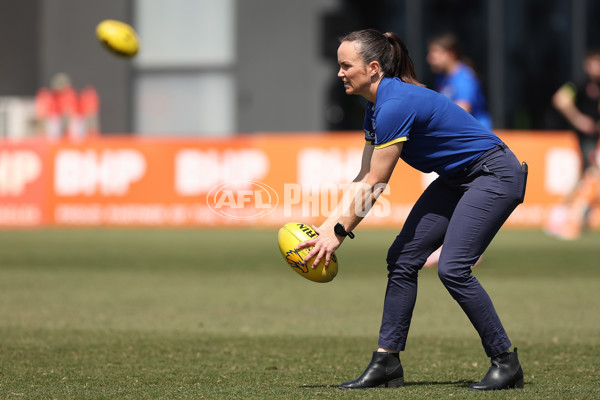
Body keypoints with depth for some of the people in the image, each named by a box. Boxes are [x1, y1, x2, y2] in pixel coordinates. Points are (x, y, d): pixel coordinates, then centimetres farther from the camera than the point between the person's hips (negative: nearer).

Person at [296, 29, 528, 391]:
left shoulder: (396, 106, -26)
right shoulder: (377, 106, 5)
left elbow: (375, 185, -21)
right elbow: (363, 180, 9)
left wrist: (340, 232, -14)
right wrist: (328, 224, 3)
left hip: (494, 175, -10)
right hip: (456, 180, 10)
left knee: (453, 268, -20)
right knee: (402, 258, 1)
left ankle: (506, 363, -8)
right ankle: (387, 363, 4)